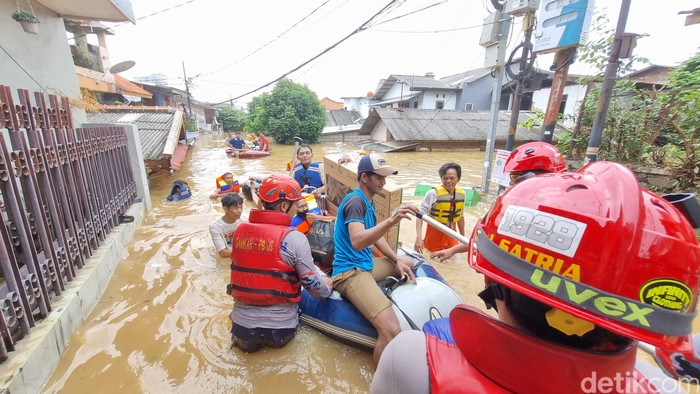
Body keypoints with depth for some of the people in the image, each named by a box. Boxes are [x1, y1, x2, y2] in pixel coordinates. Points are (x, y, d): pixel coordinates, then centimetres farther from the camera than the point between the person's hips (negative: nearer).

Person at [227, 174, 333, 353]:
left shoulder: (240, 231, -3)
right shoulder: (294, 238, -18)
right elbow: (314, 286, -13)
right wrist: (329, 285, 9)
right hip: (279, 328, -5)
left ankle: (247, 339, 16)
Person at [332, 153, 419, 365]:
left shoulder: (368, 201, 13)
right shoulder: (355, 201, -18)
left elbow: (375, 235, 18)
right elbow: (357, 241, -34)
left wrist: (397, 260, 8)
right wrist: (391, 220, -44)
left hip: (366, 264, 10)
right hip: (351, 271, -10)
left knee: (408, 263, 27)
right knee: (391, 331, -26)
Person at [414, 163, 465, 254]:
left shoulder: (462, 194, -4)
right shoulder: (433, 194, -23)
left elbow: (460, 216, 9)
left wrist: (463, 237, 16)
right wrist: (418, 237, -31)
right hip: (435, 232, -4)